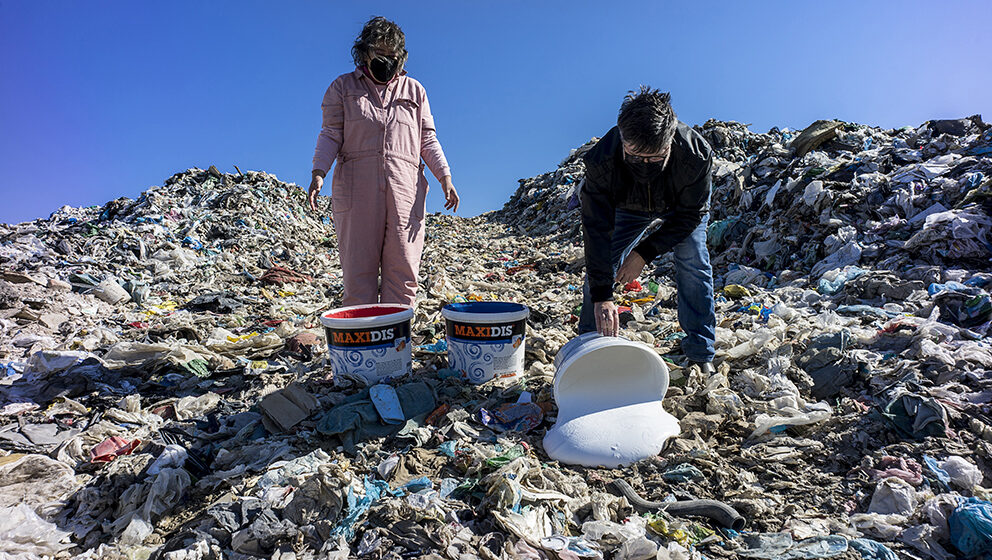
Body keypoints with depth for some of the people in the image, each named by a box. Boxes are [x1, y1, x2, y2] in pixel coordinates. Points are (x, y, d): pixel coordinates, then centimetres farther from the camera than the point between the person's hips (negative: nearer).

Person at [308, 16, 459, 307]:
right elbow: (331, 133, 9)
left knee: (402, 271, -5)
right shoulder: (343, 87, 17)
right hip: (356, 187, -1)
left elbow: (428, 139, 18)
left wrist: (445, 177, 4)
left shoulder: (414, 90, 22)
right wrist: (318, 173, -8)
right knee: (358, 269, -5)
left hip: (405, 189, 2)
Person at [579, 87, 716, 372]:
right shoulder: (601, 159, -40)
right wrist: (602, 295, -41)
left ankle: (700, 352, 3)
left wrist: (645, 252, -30)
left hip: (682, 205, 0)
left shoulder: (696, 153, -40)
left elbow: (691, 213, -24)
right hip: (629, 206, 1)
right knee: (600, 265, -8)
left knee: (694, 266, -13)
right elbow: (597, 229, -37)